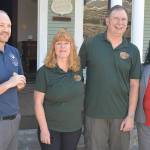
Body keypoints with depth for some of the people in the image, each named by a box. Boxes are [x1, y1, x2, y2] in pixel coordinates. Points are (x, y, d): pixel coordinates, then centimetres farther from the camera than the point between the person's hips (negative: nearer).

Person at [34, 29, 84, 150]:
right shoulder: (45, 71, -12)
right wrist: (44, 129, -15)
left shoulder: (77, 70, 2)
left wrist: (84, 119, 11)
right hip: (51, 128, -4)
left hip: (74, 128, 4)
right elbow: (38, 103, -12)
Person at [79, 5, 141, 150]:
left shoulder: (133, 51, 1)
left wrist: (131, 115, -2)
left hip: (121, 114, 2)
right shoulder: (90, 44, -4)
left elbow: (134, 85, 2)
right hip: (94, 113, -1)